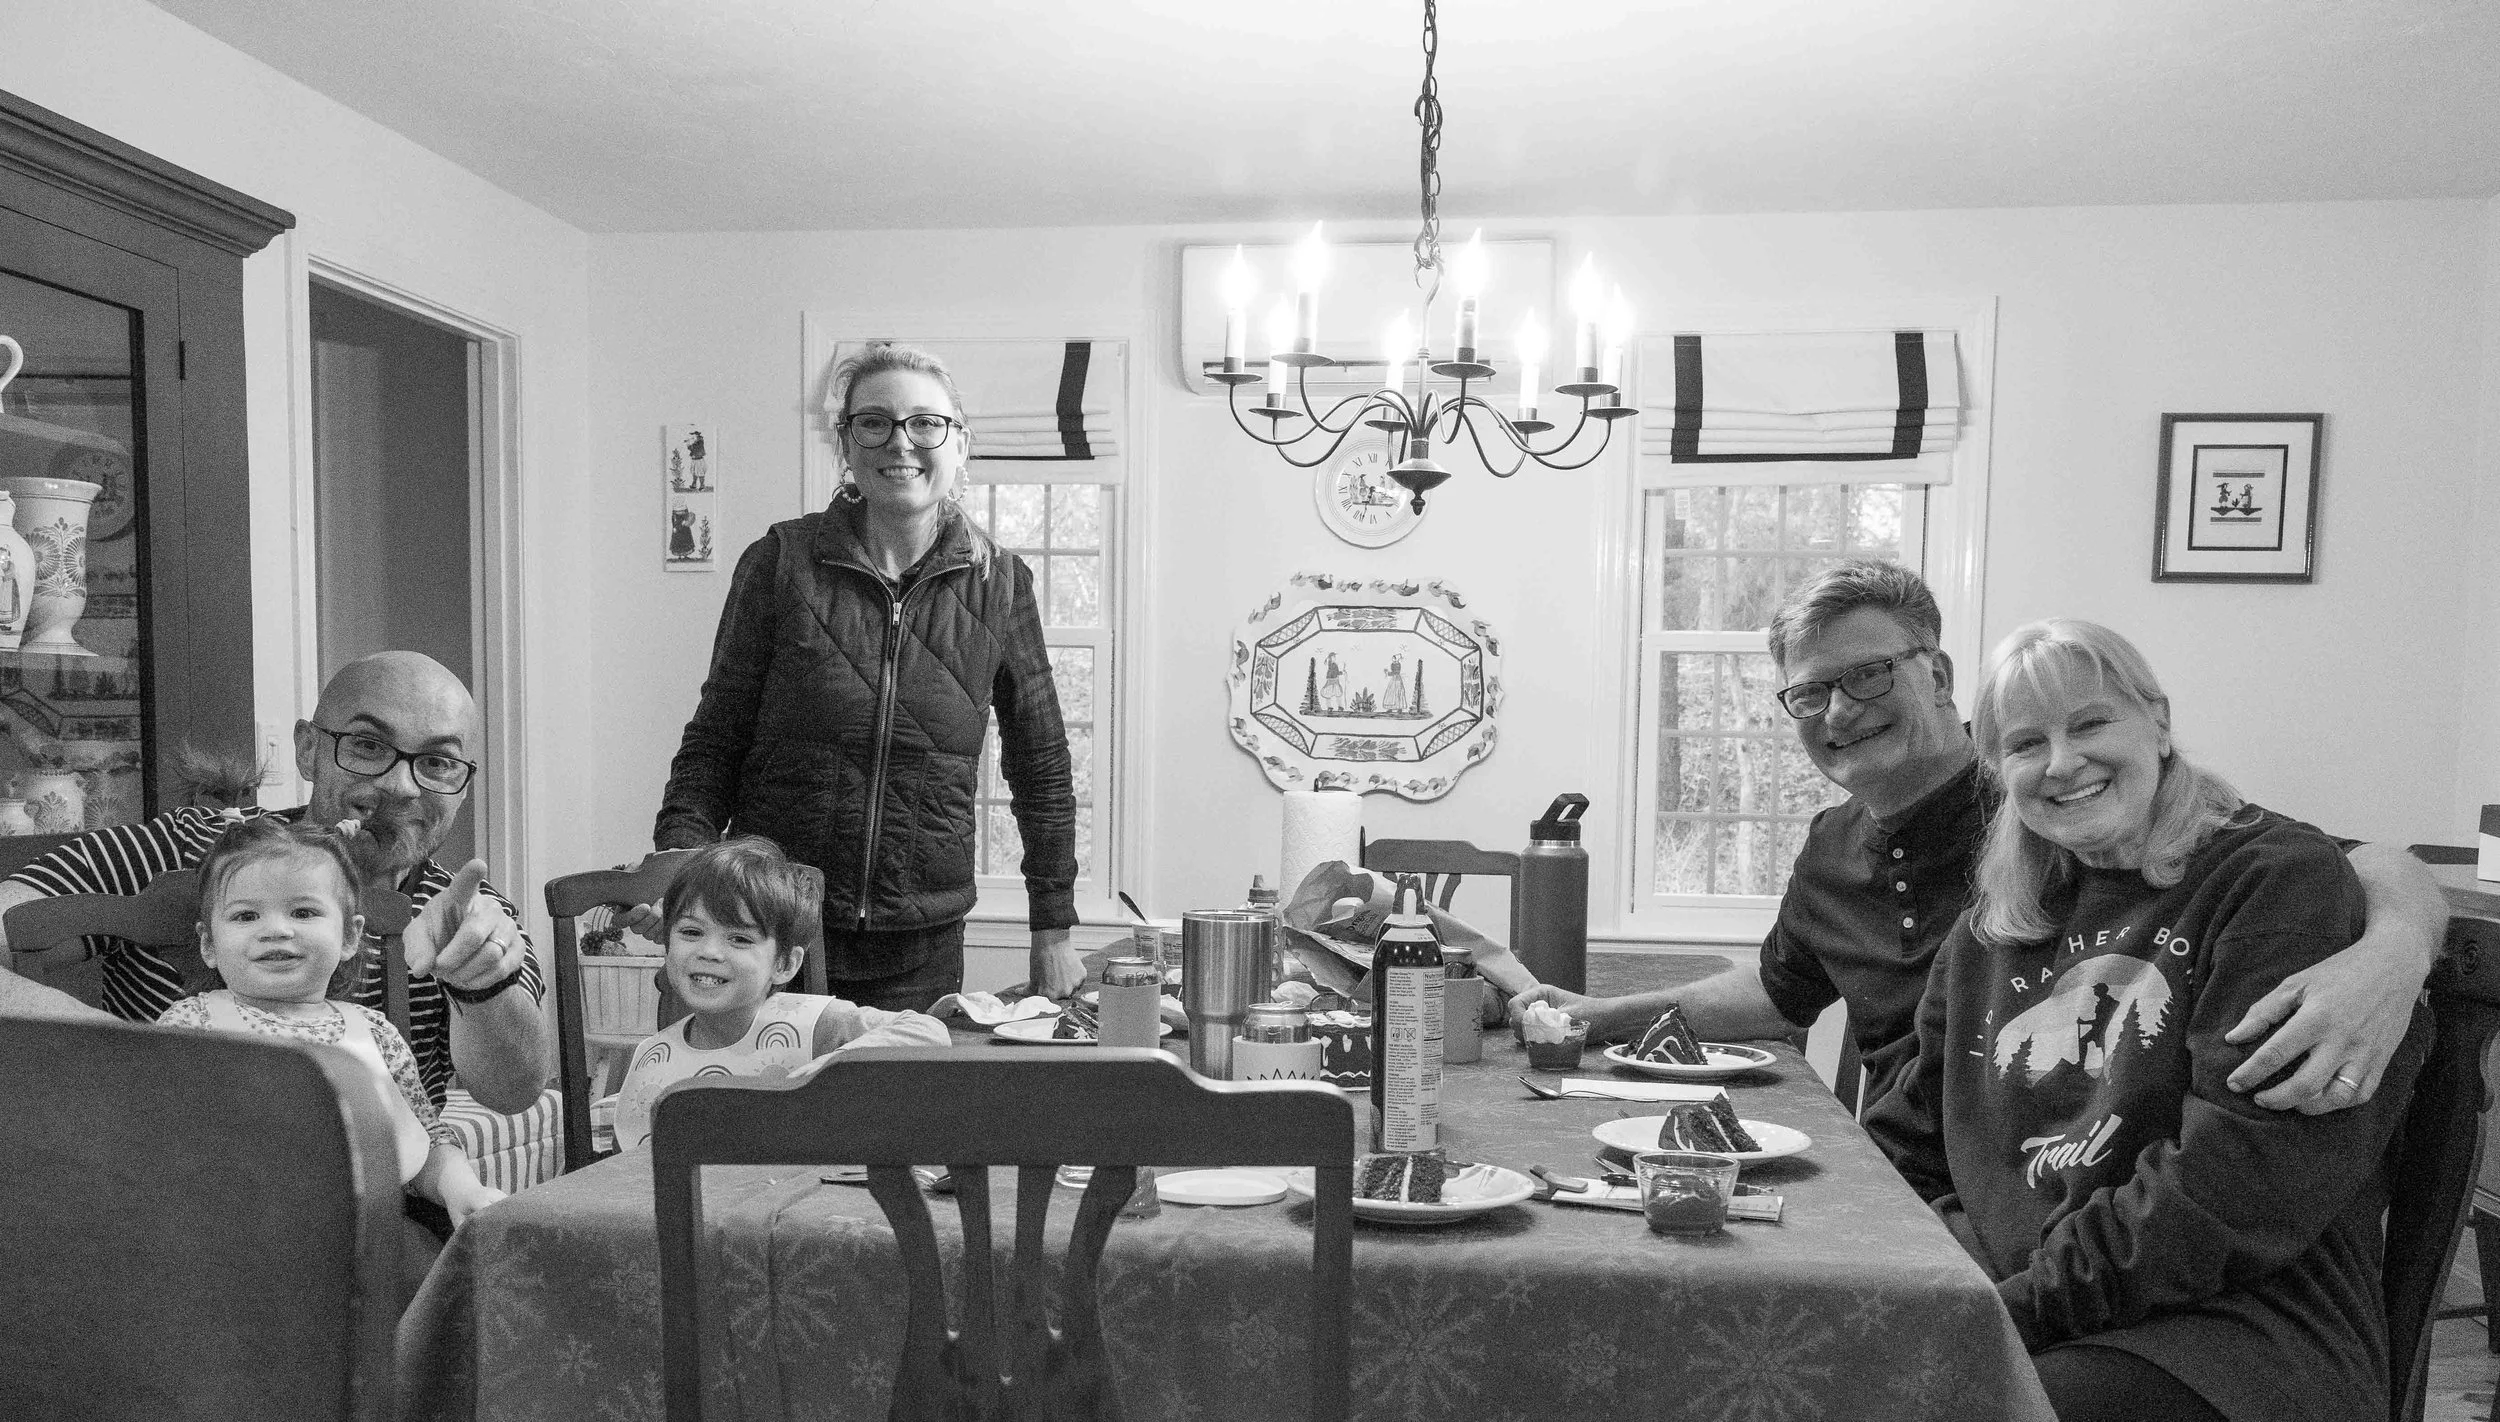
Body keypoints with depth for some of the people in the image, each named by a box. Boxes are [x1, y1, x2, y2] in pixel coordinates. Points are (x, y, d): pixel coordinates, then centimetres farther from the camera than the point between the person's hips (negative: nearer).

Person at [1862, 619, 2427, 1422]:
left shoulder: (2284, 881, -4)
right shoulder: (1990, 932, 16)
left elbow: (2235, 1194, -14)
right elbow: (1908, 1147, 15)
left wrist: (2020, 1303, -16)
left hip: (2237, 1319, -4)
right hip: (1991, 1296, 5)